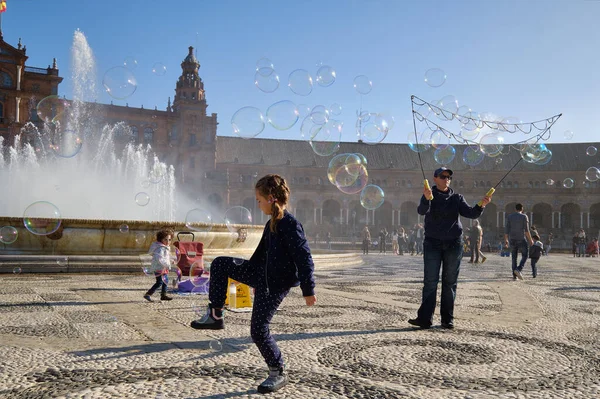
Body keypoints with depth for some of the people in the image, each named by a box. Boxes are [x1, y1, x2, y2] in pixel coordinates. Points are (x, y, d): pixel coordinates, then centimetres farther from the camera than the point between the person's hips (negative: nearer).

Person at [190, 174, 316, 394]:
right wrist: (253, 278, 30)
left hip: (275, 284, -10)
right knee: (220, 264, 9)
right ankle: (215, 316, 14)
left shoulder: (290, 224, -21)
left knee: (259, 329, -7)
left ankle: (278, 374, 14)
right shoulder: (272, 224, 8)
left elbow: (304, 258, -22)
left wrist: (308, 290, -21)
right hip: (261, 274, 10)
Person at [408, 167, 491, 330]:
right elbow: (422, 211, -17)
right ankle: (425, 318, -6)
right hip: (432, 243, -2)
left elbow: (470, 213, 0)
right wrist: (426, 199, -39)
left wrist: (481, 206, -21)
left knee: (450, 283, 4)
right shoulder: (429, 196, 3)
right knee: (430, 282, -5)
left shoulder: (457, 197, 10)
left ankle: (447, 319, 9)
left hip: (453, 243, 2)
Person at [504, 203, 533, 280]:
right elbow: (526, 230, -9)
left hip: (512, 240, 3)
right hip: (521, 239, -3)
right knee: (524, 256, 8)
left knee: (514, 258, 9)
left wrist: (506, 239, 11)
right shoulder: (524, 217, -3)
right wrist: (530, 240, -1)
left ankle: (514, 275, 6)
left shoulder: (509, 217, 6)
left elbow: (506, 229, 2)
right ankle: (518, 269, -16)